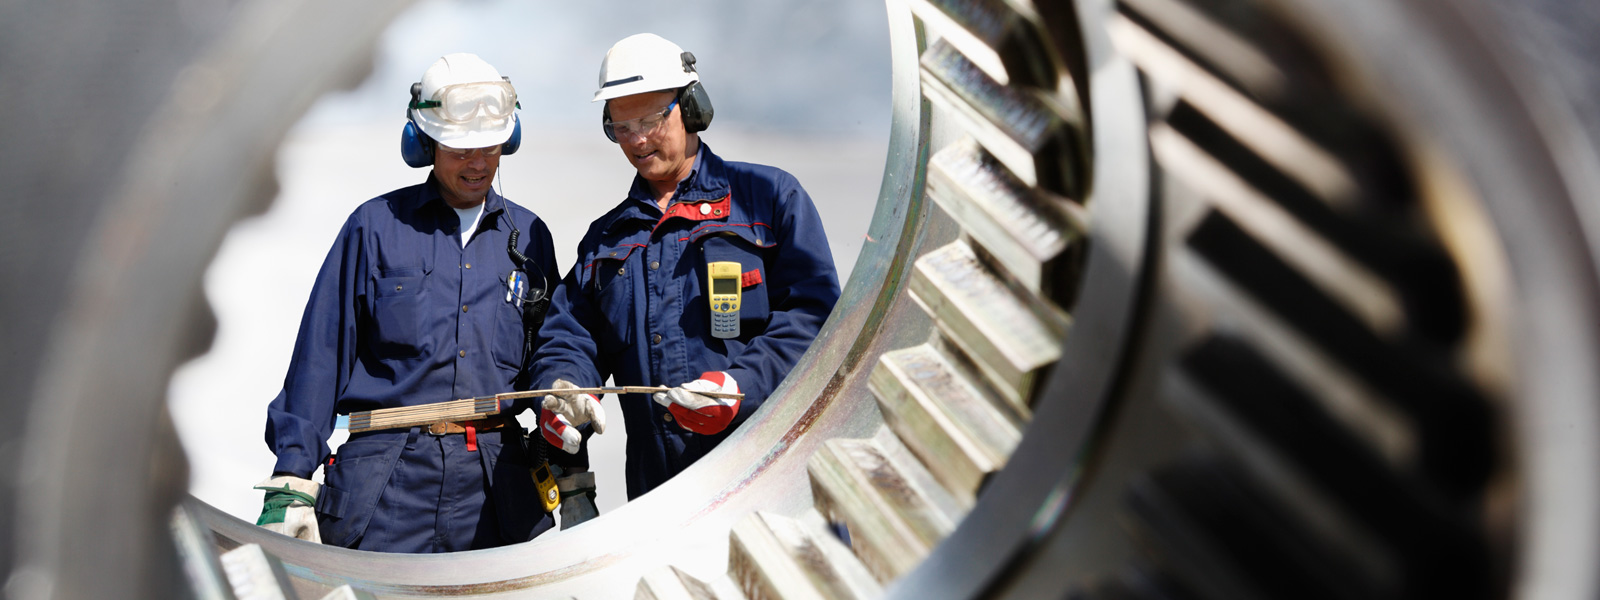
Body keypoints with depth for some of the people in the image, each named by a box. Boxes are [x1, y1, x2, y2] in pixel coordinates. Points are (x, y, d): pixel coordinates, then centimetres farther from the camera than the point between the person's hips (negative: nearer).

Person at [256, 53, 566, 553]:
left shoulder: (528, 236, 12)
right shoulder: (376, 226, 4)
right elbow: (322, 355, 1)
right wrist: (292, 481, -5)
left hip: (496, 480, 2)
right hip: (385, 479, -2)